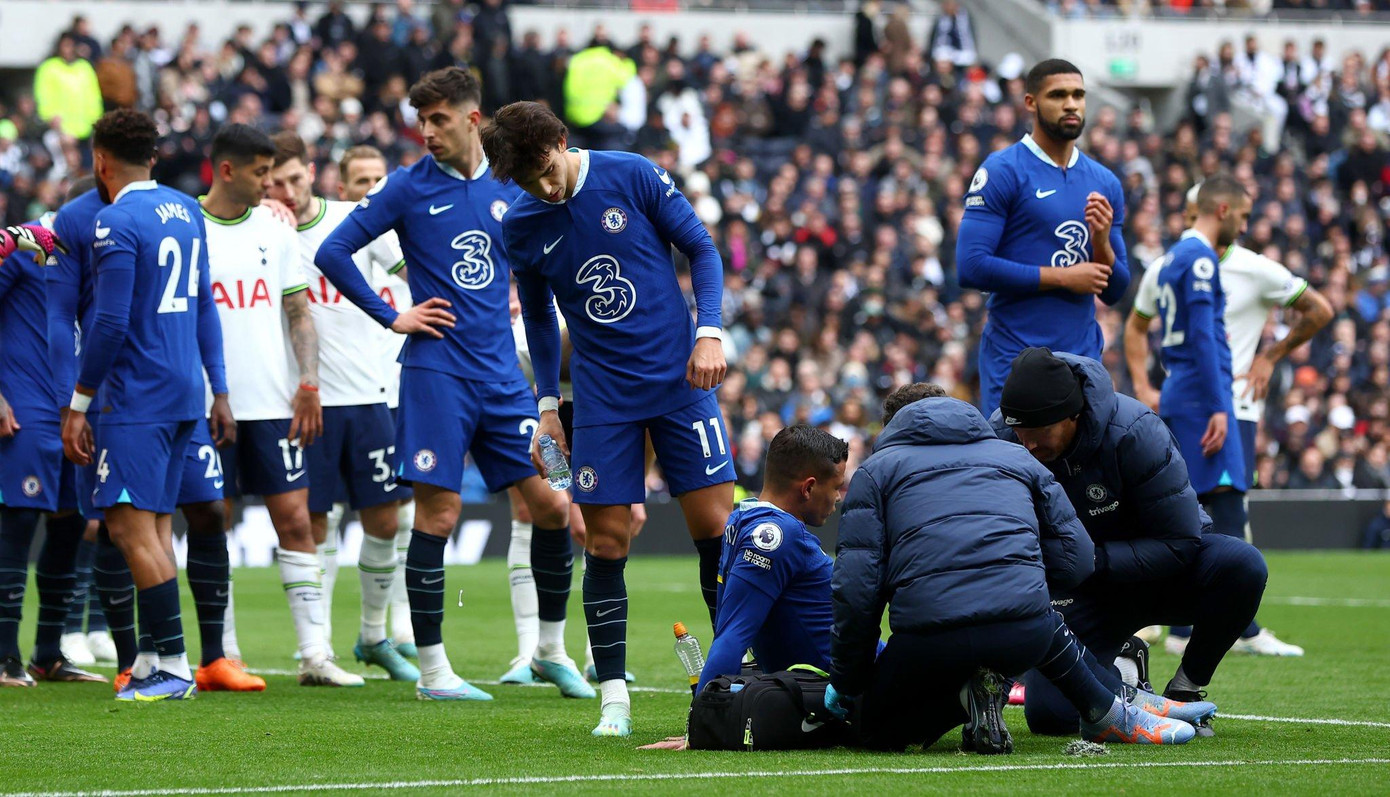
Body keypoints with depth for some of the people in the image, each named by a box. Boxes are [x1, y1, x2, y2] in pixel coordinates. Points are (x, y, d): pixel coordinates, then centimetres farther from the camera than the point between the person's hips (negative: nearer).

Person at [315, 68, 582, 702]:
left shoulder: (508, 187, 9)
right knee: (438, 513, -6)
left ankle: (552, 650, 18)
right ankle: (433, 670, 2)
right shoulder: (410, 186, -1)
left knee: (552, 505, 1)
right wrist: (390, 317, -5)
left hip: (501, 376, 4)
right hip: (436, 372, -4)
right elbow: (332, 253, -2)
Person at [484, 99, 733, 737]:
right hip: (602, 394, 1)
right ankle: (614, 699, 3)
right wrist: (547, 406, 12)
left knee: (716, 526, -6)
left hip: (679, 376, -1)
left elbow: (701, 250, 0)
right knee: (605, 543, -3)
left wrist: (708, 333, -12)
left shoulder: (633, 177, -7)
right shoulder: (521, 228, 0)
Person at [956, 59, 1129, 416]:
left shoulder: (1104, 183, 13)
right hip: (1016, 358, -6)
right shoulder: (1002, 172, -5)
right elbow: (972, 266, -14)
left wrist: (1102, 243, -6)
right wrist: (1063, 277, -11)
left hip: (1084, 356, 6)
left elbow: (1114, 292, 16)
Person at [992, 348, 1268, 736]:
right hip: (1081, 592, 2)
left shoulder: (1134, 432, -28)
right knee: (1048, 715, -19)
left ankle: (1186, 688, -10)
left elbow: (1180, 543, -25)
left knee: (1241, 564, -33)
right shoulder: (1000, 439, -19)